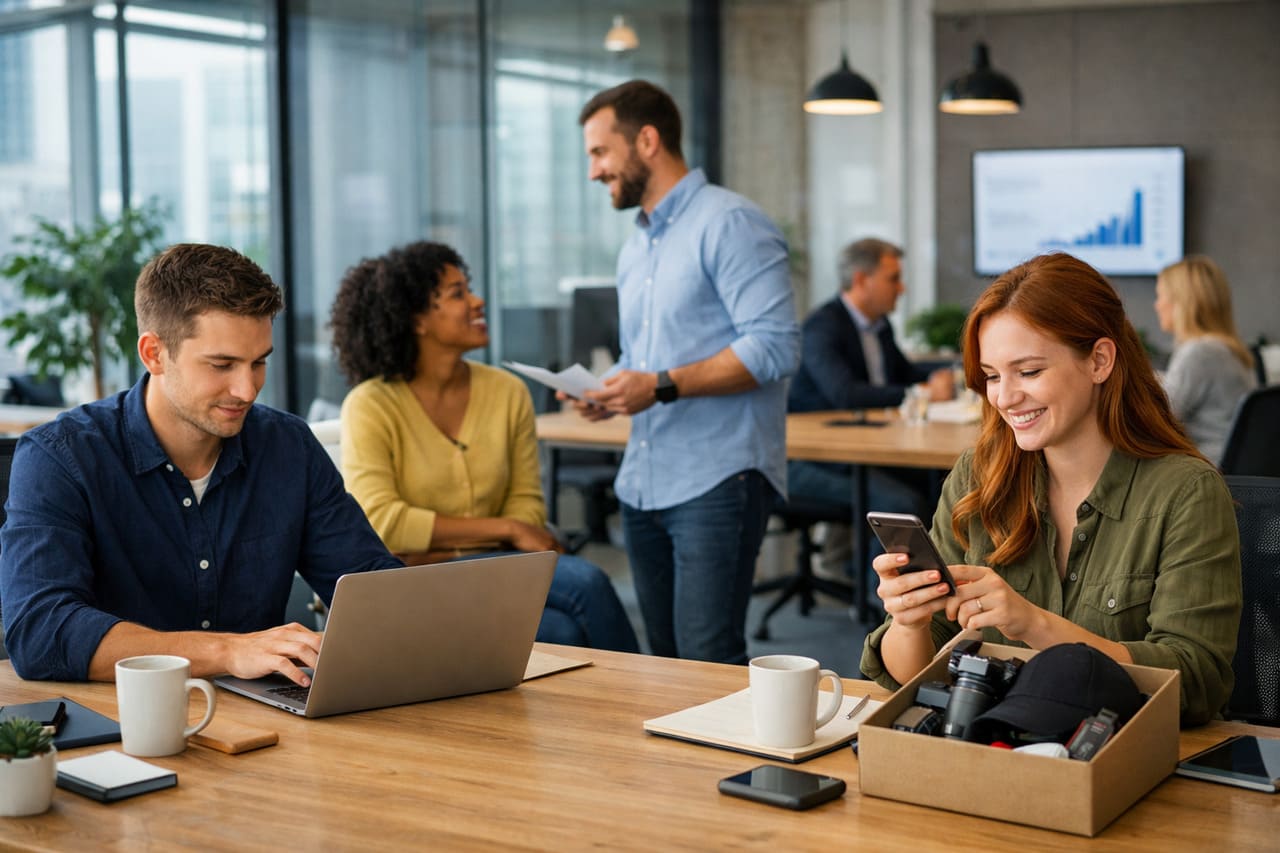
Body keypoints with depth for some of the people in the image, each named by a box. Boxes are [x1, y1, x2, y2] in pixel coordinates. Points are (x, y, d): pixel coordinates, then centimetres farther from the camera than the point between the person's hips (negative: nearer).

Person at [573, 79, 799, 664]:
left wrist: (662, 386, -20)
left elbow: (775, 346, -18)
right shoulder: (635, 248, 20)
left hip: (717, 479, -9)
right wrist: (608, 393, 6)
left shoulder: (729, 223, -8)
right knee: (664, 658, 11)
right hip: (643, 482, 9)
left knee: (708, 662, -13)